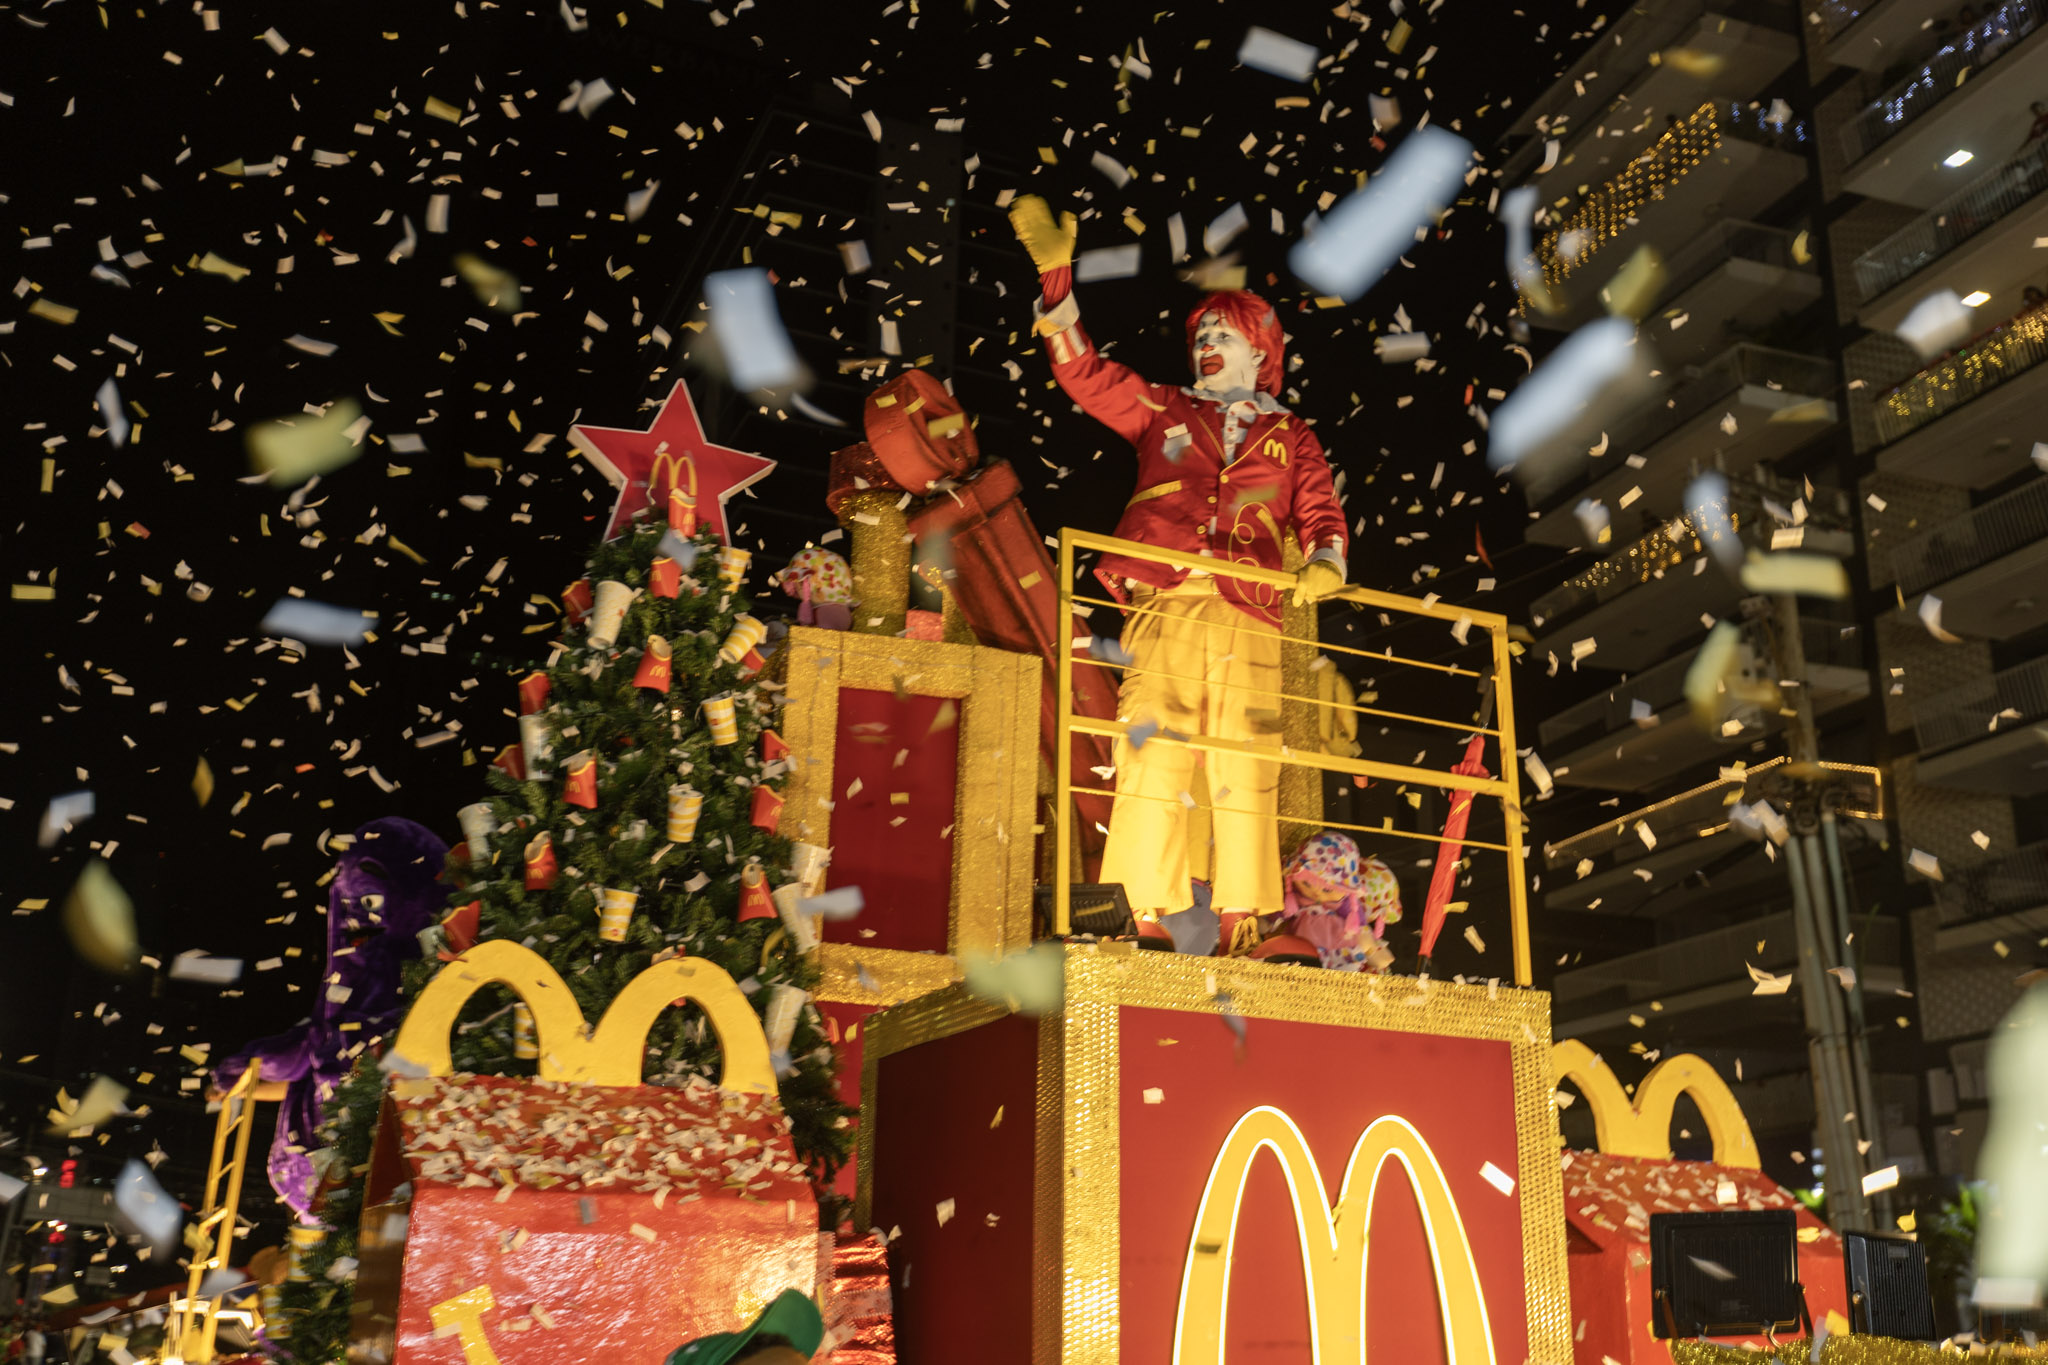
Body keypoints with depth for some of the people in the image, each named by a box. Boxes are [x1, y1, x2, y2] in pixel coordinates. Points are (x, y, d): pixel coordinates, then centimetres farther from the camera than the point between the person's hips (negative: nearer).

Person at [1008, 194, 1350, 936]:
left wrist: (1324, 563, -8)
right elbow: (1081, 368, 19)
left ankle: (1243, 919, -3)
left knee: (1246, 775, -6)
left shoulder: (1290, 436, 24)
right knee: (1153, 758, -10)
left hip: (1248, 618, 1)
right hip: (1164, 607, 0)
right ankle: (1149, 918, -8)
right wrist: (1054, 273, 11)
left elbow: (1320, 510, 14)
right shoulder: (1161, 410, 23)